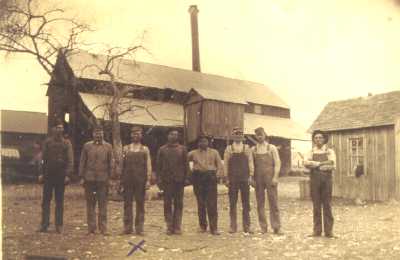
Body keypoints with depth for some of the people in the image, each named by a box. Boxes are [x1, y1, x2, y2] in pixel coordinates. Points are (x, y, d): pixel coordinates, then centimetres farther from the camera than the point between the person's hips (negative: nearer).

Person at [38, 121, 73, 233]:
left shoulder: (67, 143, 3)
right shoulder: (47, 142, 5)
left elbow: (70, 160, -2)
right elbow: (43, 158, 6)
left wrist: (68, 175, -11)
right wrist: (41, 174, 0)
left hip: (61, 176, -1)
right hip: (48, 175, 1)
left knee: (60, 201, 5)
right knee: (46, 200, 2)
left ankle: (59, 225, 10)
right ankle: (44, 225, 8)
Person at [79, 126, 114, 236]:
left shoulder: (108, 146, 6)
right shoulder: (87, 146, 6)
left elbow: (111, 163, 6)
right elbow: (82, 162, 7)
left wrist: (110, 177, 0)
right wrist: (82, 177, 1)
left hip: (103, 179, 0)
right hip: (89, 179, 1)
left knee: (103, 204, 2)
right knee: (90, 204, 5)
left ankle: (103, 228, 8)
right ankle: (91, 228, 12)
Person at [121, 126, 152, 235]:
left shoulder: (145, 149, 6)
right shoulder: (125, 149, 10)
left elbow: (148, 165, 2)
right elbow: (122, 165, 10)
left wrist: (148, 180, -6)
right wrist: (121, 180, 4)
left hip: (140, 181, -1)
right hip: (128, 180, 1)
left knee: (140, 204, 2)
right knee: (127, 204, 3)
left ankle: (139, 228, 8)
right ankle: (127, 227, 11)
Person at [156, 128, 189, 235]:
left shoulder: (182, 149, 7)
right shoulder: (162, 149, 6)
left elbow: (186, 165, 6)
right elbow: (158, 165, 5)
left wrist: (186, 178, -1)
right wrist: (159, 178, -3)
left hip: (179, 180, 0)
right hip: (167, 181, 0)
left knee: (178, 204, 3)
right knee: (167, 204, 2)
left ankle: (177, 227, 9)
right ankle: (169, 227, 9)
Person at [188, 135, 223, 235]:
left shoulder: (214, 152, 10)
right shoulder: (193, 153, 10)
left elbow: (220, 165, 8)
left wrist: (217, 175, -6)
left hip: (210, 178, -1)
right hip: (198, 179, 1)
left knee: (212, 204, -6)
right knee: (200, 204, 6)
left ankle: (214, 228, -3)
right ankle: (202, 226, 17)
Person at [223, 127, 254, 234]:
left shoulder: (247, 148, 8)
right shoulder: (228, 149, 5)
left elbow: (250, 162, 6)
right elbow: (225, 164, 3)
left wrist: (251, 176, -3)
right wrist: (226, 178, -3)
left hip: (245, 179, 1)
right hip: (232, 180, -1)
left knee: (246, 204, 4)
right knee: (232, 204, 2)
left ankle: (246, 226, 10)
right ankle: (233, 226, 9)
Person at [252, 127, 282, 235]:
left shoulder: (272, 148, 4)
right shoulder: (253, 149, 9)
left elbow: (277, 163, 0)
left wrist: (275, 177, -9)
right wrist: (252, 179, 2)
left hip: (270, 178, -2)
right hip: (258, 178, 2)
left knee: (273, 202, -3)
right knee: (260, 203, 4)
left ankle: (276, 227, 3)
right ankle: (263, 227, 11)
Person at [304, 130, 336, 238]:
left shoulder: (330, 151, 8)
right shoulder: (311, 152, 11)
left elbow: (332, 165, -7)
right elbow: (306, 163, -8)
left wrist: (314, 165, -9)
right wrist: (321, 163, -13)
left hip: (326, 180, -1)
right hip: (314, 180, 1)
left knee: (327, 205, -1)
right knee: (316, 205, 2)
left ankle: (328, 230, 4)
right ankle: (317, 230, 8)